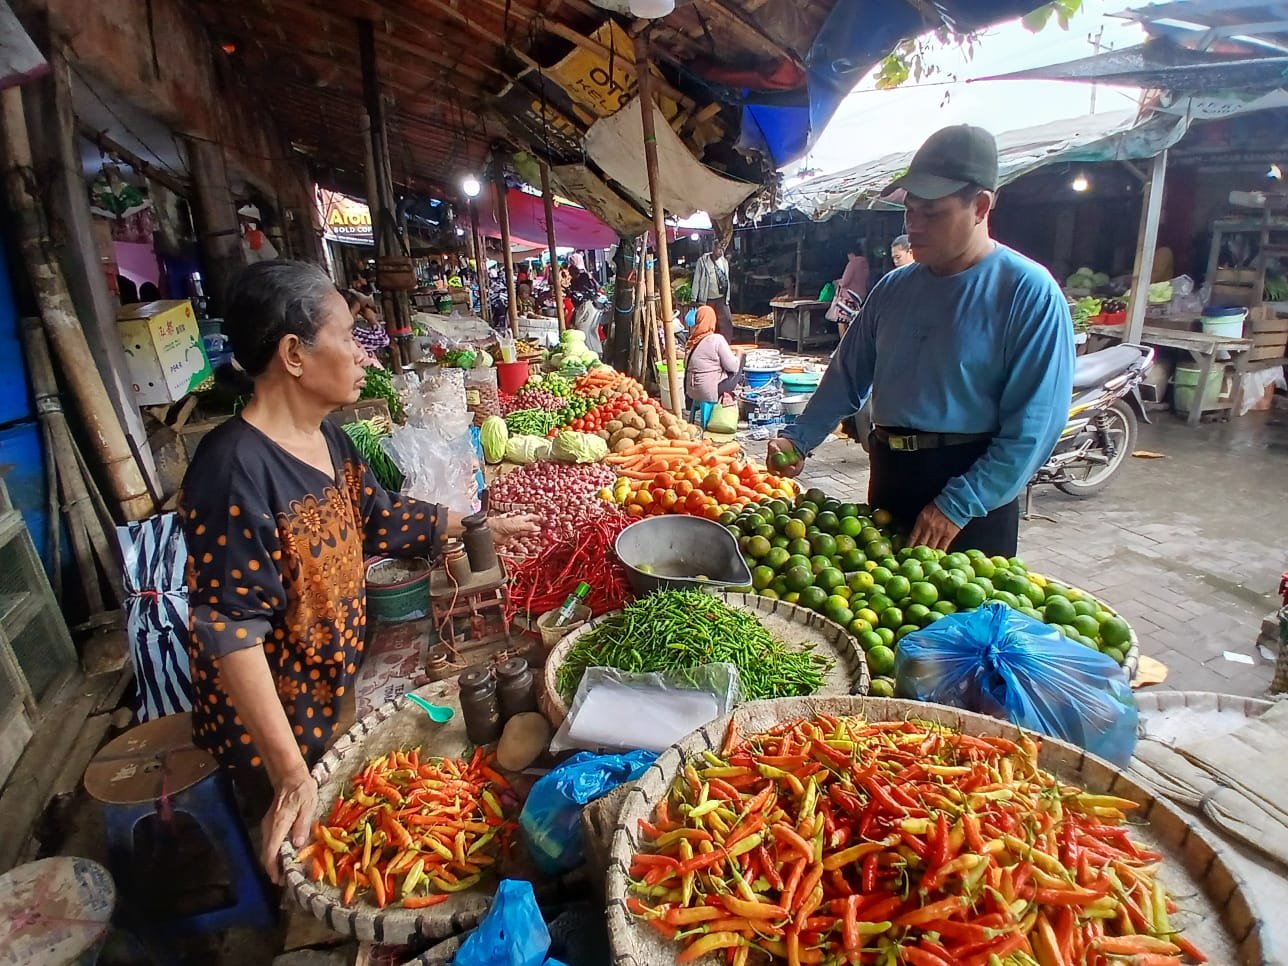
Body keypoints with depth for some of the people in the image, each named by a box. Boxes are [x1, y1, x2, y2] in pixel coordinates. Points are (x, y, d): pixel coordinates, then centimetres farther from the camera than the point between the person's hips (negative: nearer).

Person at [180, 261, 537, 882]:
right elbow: (229, 631, -29)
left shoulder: (326, 438, -2)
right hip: (274, 727, -8)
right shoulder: (235, 469, -29)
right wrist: (291, 773, -28)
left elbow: (379, 516, 13)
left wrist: (479, 527, 20)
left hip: (337, 690, 8)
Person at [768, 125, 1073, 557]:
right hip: (890, 477, 5)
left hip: (974, 488, -5)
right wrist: (798, 438, -2)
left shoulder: (1028, 292, -12)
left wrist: (959, 505, -20)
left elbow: (1035, 422, -17)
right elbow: (848, 377, 10)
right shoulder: (894, 288, 6)